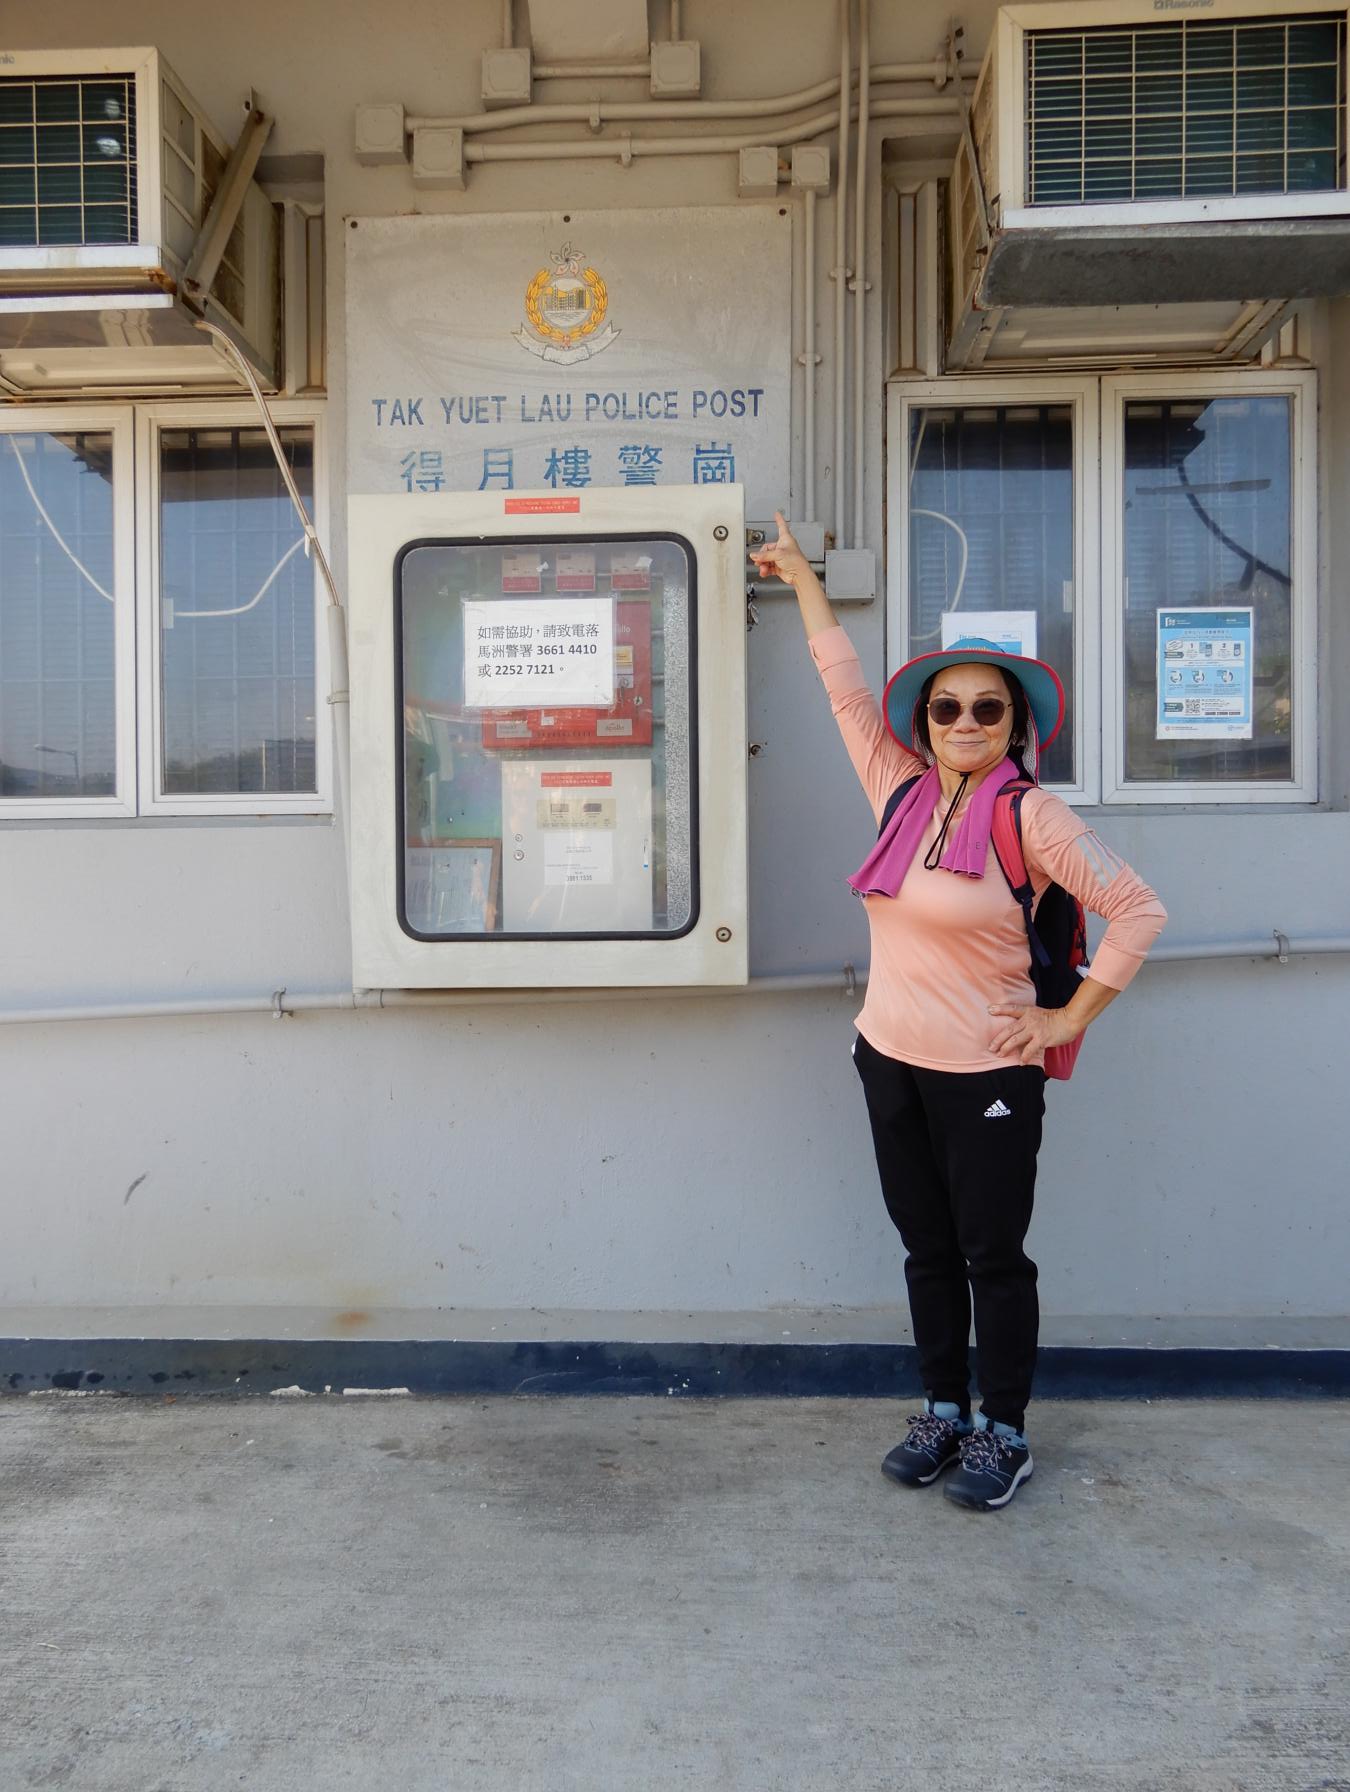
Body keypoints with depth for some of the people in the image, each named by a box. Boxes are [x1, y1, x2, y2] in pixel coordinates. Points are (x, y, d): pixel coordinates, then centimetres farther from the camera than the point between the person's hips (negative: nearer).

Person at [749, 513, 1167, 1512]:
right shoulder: (900, 791, 3)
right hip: (891, 1063, 6)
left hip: (987, 1075, -5)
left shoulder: (1031, 818, -12)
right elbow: (845, 681, 9)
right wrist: (802, 578, 16)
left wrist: (1070, 1020, -11)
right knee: (928, 1251, 17)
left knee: (993, 1258, 8)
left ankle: (1003, 1431, 26)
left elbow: (1138, 910, -11)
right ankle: (943, 1410, 33)